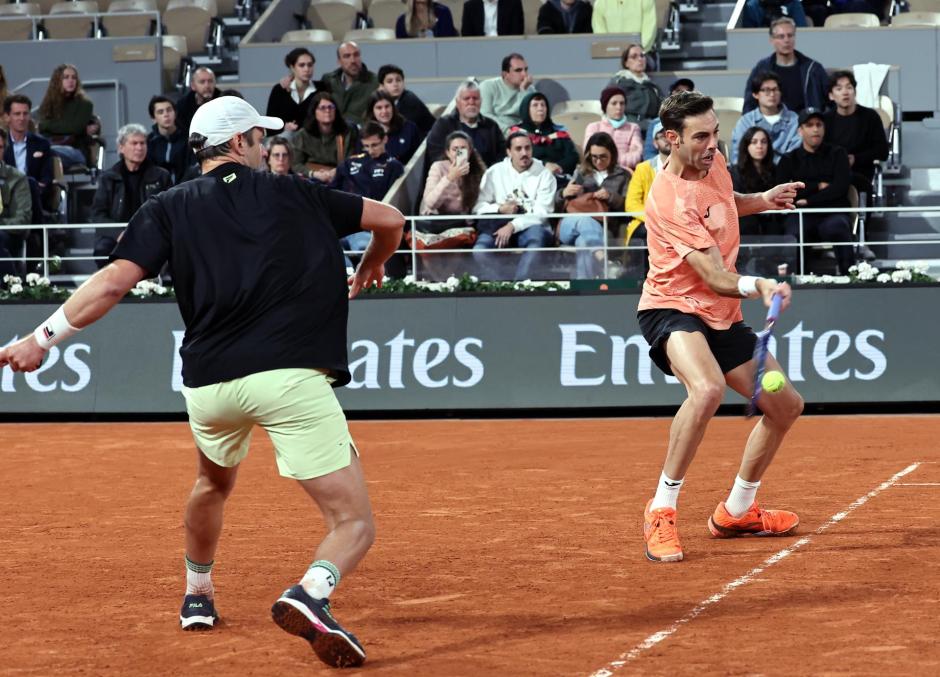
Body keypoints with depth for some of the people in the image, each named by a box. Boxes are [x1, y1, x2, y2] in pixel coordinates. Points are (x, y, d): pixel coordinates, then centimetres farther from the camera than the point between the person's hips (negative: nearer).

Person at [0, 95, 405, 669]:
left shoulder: (170, 209, 13)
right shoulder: (292, 193, 14)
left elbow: (114, 281, -2)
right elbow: (389, 219, 23)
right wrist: (373, 265, 44)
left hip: (207, 385, 3)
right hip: (288, 375, -3)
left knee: (214, 482, 37)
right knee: (355, 525, -6)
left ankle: (198, 596, 50)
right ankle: (312, 594, -35)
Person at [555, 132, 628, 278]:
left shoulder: (623, 176, 21)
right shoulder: (580, 173, 27)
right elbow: (557, 206, 25)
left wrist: (611, 197, -8)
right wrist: (563, 194, 2)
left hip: (602, 228, -1)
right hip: (570, 224, 1)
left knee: (584, 242, -41)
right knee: (585, 219, -40)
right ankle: (602, 258, -62)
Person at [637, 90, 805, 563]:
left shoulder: (713, 162, 0)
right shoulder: (671, 199, -26)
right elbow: (716, 277, -30)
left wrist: (760, 201, 7)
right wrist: (757, 287, -49)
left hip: (721, 317, 9)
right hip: (674, 309, -9)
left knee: (786, 405, 13)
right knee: (708, 388, -38)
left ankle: (736, 511, 32)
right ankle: (662, 511, -25)